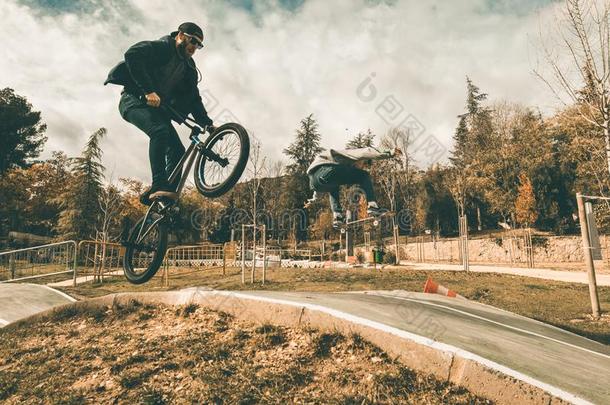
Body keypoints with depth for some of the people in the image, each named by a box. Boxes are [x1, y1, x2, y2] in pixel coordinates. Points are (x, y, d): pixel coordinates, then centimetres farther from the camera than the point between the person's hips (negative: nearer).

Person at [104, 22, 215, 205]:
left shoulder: (189, 68, 14)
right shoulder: (161, 47, -7)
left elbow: (194, 100, 10)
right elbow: (132, 54, -25)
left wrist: (207, 123, -5)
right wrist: (148, 91, -33)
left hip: (157, 109, 8)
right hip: (134, 100, -7)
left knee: (177, 151, -9)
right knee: (160, 131, -34)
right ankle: (159, 187, -39)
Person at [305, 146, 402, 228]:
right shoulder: (351, 152, 23)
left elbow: (321, 184, 53)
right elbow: (366, 152, 0)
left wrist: (313, 199, 61)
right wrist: (389, 154, -5)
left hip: (313, 182, 9)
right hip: (326, 171, -8)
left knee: (333, 189, 40)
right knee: (364, 176, 4)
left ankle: (337, 217, 23)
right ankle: (372, 206, -7)